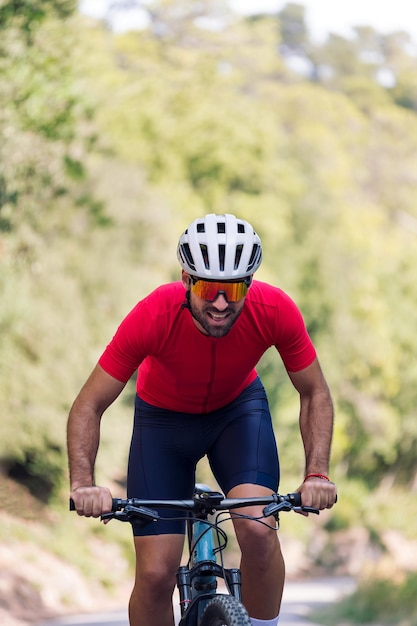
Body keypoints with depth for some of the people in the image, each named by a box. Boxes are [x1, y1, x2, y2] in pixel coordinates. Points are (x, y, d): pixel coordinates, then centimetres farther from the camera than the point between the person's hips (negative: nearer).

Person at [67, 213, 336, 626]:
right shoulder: (153, 316, -34)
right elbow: (89, 407, -25)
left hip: (238, 408, 1)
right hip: (164, 417, -1)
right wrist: (83, 484, -40)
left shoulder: (274, 310, -30)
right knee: (155, 575, -10)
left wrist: (316, 474, -28)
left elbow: (314, 394, -14)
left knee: (258, 530, -26)